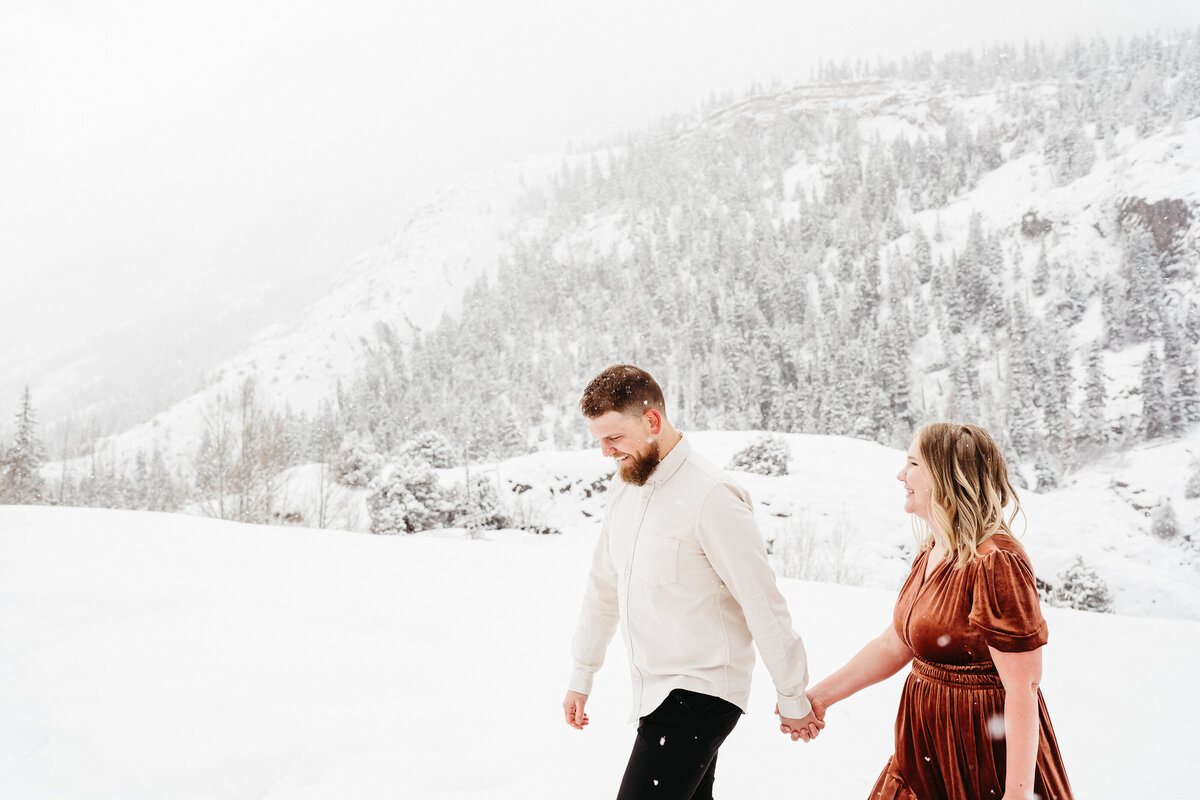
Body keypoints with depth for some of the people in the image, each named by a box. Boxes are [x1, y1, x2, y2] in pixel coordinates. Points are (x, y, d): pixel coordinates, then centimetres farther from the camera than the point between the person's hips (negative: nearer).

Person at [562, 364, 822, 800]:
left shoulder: (711, 497, -18)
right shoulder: (624, 486, 9)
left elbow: (763, 604, -14)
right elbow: (603, 585, 19)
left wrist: (792, 698, -8)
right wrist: (580, 676, 22)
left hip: (699, 695, -8)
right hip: (654, 692, 8)